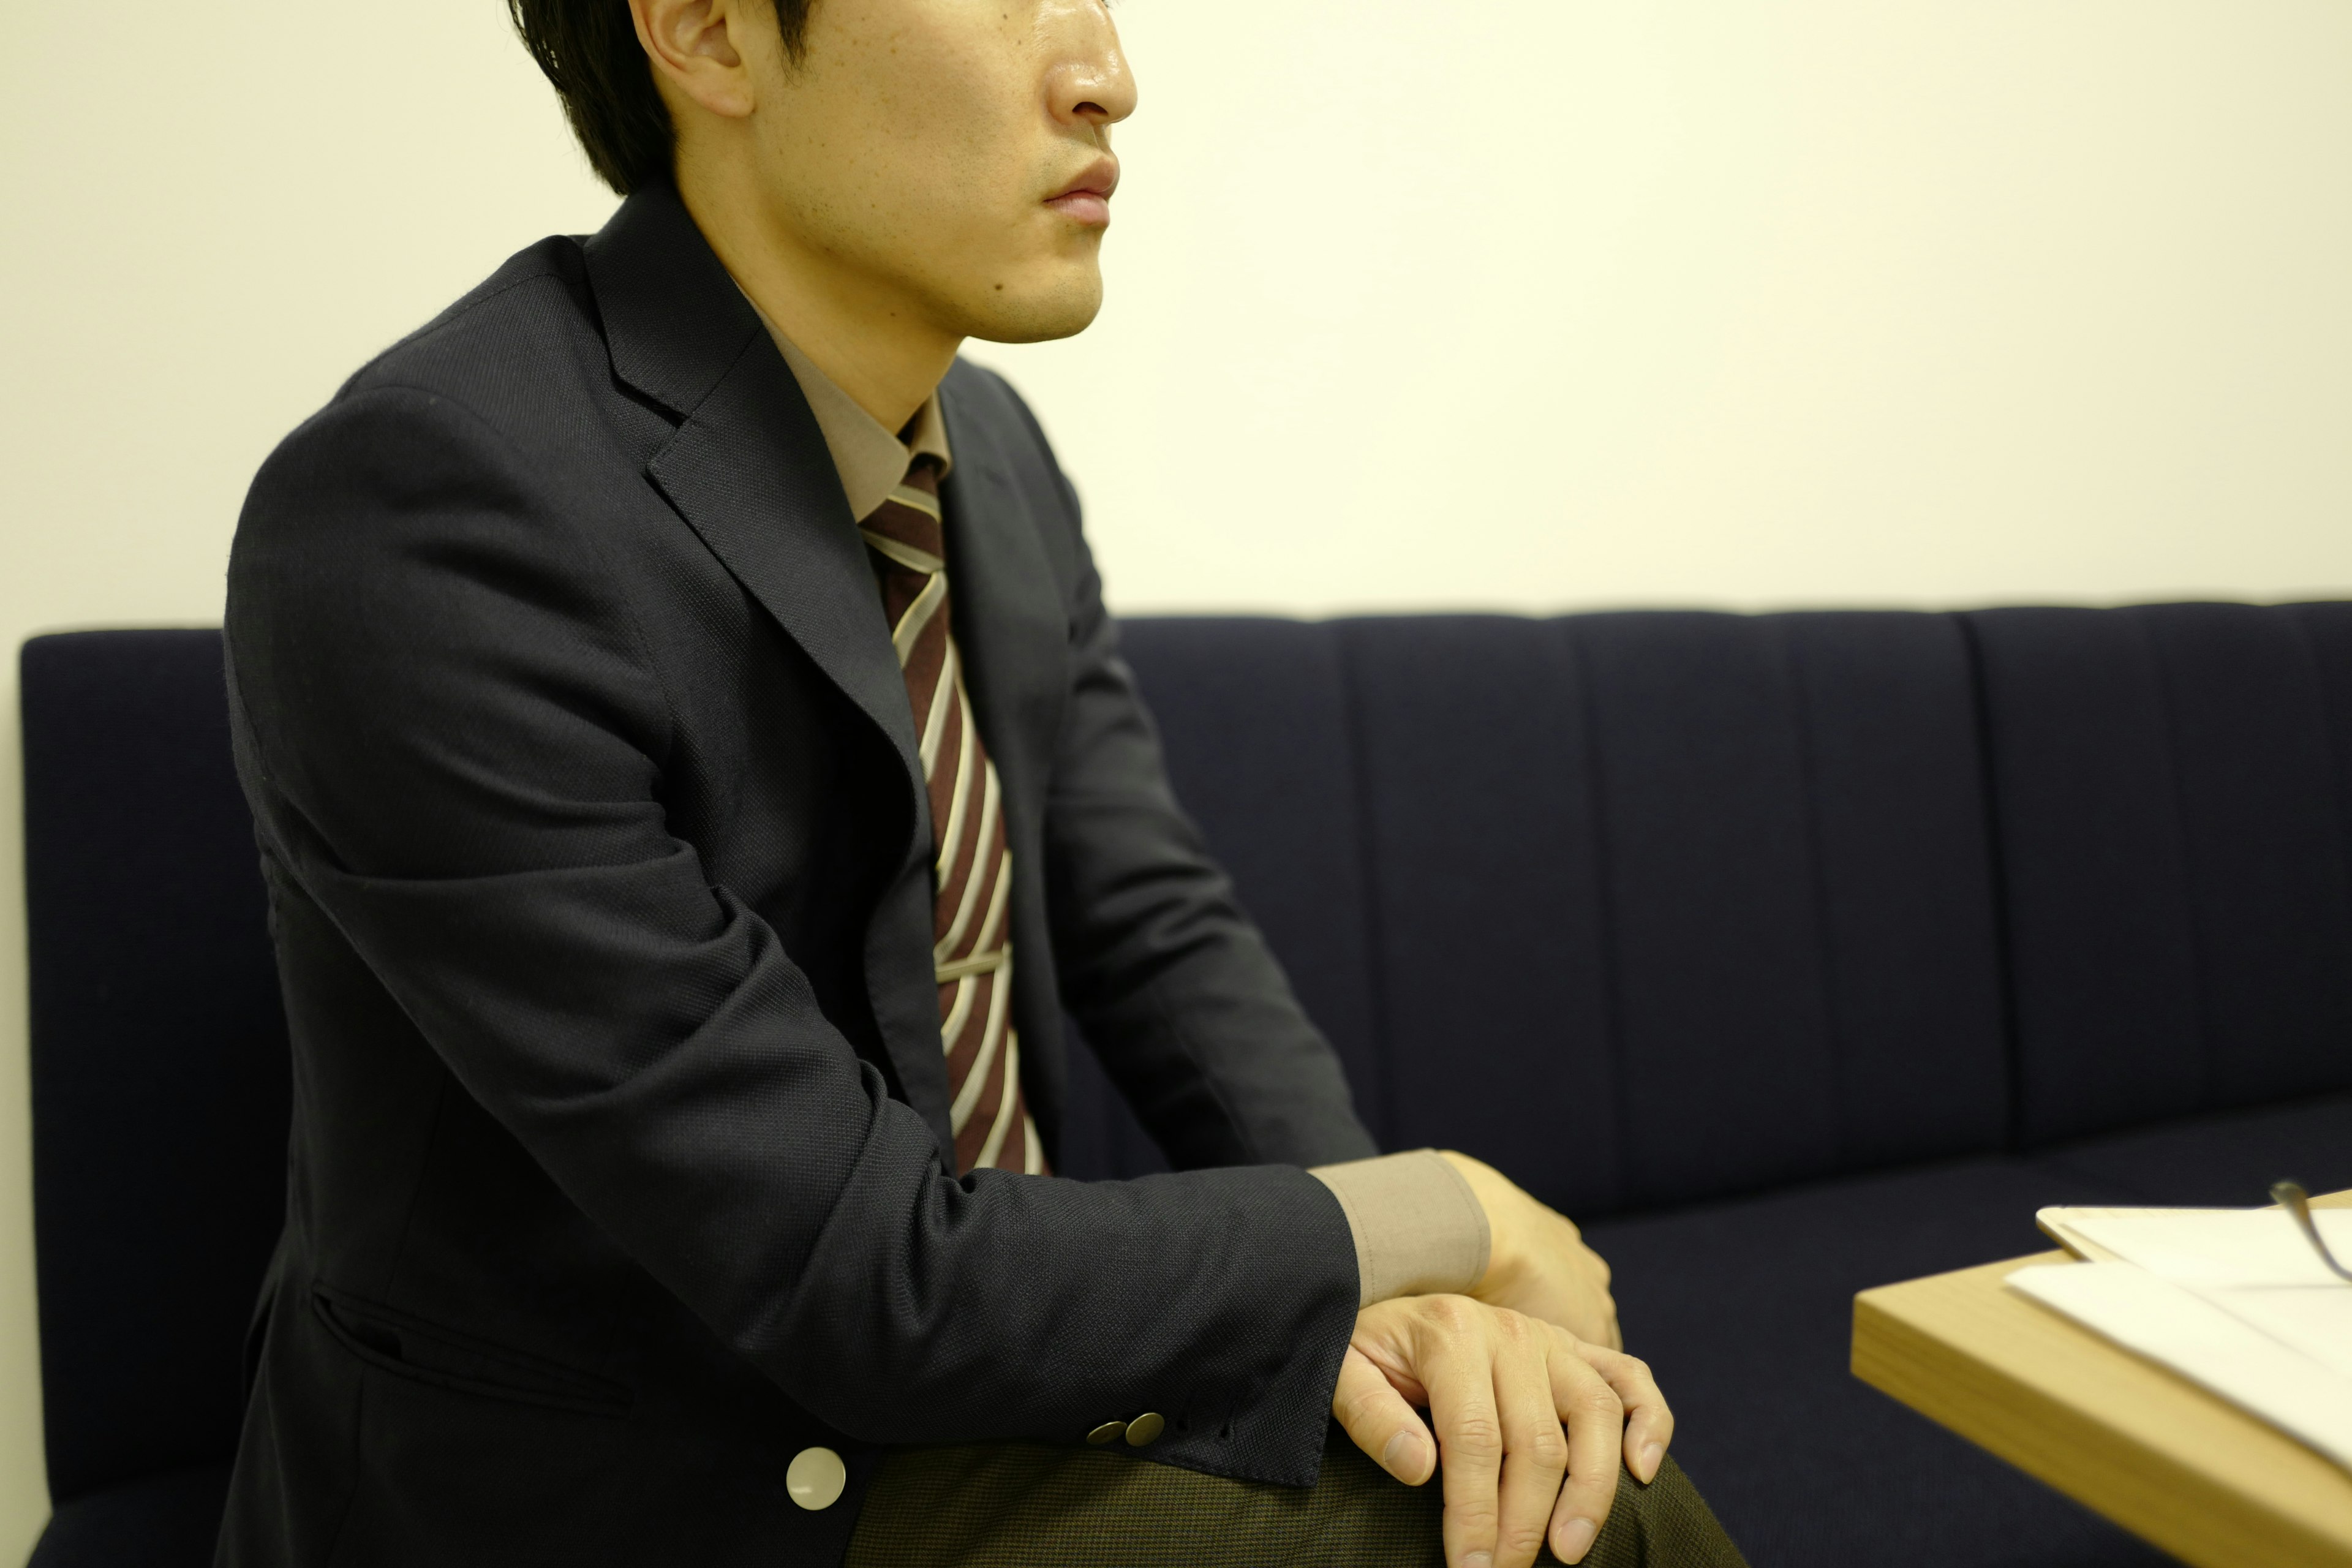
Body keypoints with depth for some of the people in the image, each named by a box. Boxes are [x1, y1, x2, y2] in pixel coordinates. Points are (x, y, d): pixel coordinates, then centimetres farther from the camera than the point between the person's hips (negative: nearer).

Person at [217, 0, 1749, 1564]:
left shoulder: (991, 449, 0)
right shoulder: (421, 517, -26)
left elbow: (1158, 931, 4)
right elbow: (863, 1280, -26)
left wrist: (1390, 1288, -14)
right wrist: (1446, 1215, -15)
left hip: (978, 1380, 7)